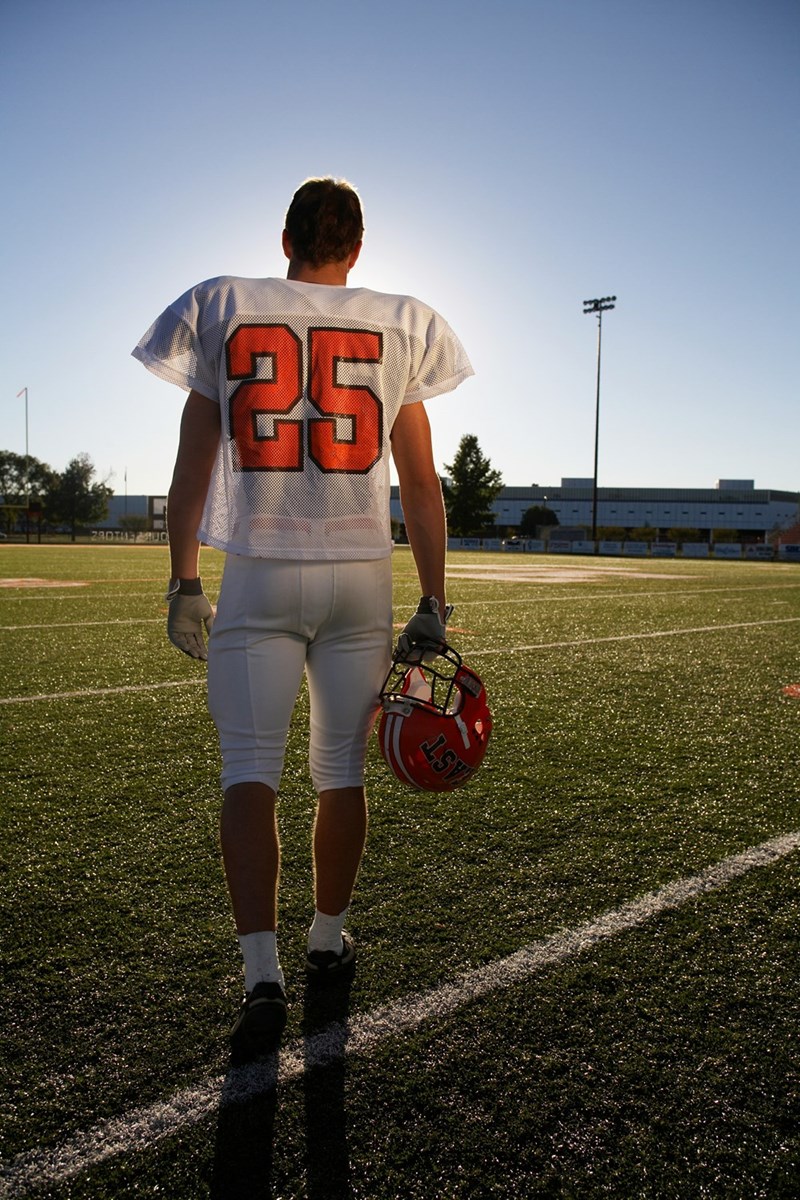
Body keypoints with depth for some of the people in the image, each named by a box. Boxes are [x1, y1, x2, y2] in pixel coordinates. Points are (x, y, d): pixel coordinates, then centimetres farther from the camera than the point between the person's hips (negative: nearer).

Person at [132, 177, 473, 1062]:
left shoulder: (224, 310, 6)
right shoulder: (398, 327, 6)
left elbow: (192, 467, 4)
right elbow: (420, 488, 3)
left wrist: (182, 583, 9)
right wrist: (433, 606, 6)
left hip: (260, 574, -1)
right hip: (361, 574, 2)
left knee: (250, 771, 0)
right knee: (341, 772, 12)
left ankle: (263, 972, -8)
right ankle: (328, 939, 29)